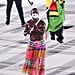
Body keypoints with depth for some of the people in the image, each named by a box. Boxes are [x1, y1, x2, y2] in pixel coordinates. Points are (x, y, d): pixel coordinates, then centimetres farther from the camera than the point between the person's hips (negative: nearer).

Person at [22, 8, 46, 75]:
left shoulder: (42, 23, -7)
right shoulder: (28, 23, 0)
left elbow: (43, 33, -18)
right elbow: (24, 33, 0)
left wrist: (37, 28, -32)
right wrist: (29, 30, -20)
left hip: (40, 44, -2)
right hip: (31, 44, 2)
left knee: (39, 60, 4)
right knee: (30, 59, 1)